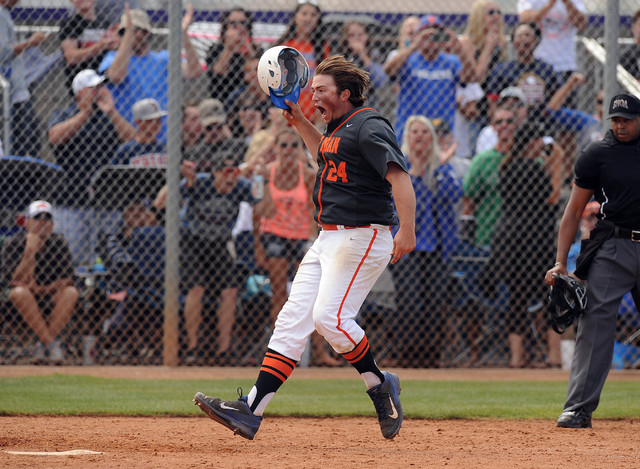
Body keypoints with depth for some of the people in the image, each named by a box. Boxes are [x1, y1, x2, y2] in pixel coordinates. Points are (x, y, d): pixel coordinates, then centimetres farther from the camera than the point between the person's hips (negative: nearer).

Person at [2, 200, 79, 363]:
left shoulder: (59, 243, -1)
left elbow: (66, 280, -7)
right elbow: (18, 281, -19)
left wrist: (39, 289, -21)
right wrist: (30, 250, -26)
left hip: (53, 300, 2)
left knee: (71, 292, -28)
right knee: (19, 292, -35)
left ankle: (43, 344, -27)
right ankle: (52, 344, -35)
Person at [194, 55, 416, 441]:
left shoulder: (369, 127, -14)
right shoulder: (338, 128, 17)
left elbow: (399, 176, -23)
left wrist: (407, 231, -33)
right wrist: (300, 123, 27)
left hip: (363, 236, -10)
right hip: (330, 237, 10)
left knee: (330, 315, -19)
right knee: (294, 318, 2)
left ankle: (380, 386, 3)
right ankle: (251, 411, -3)